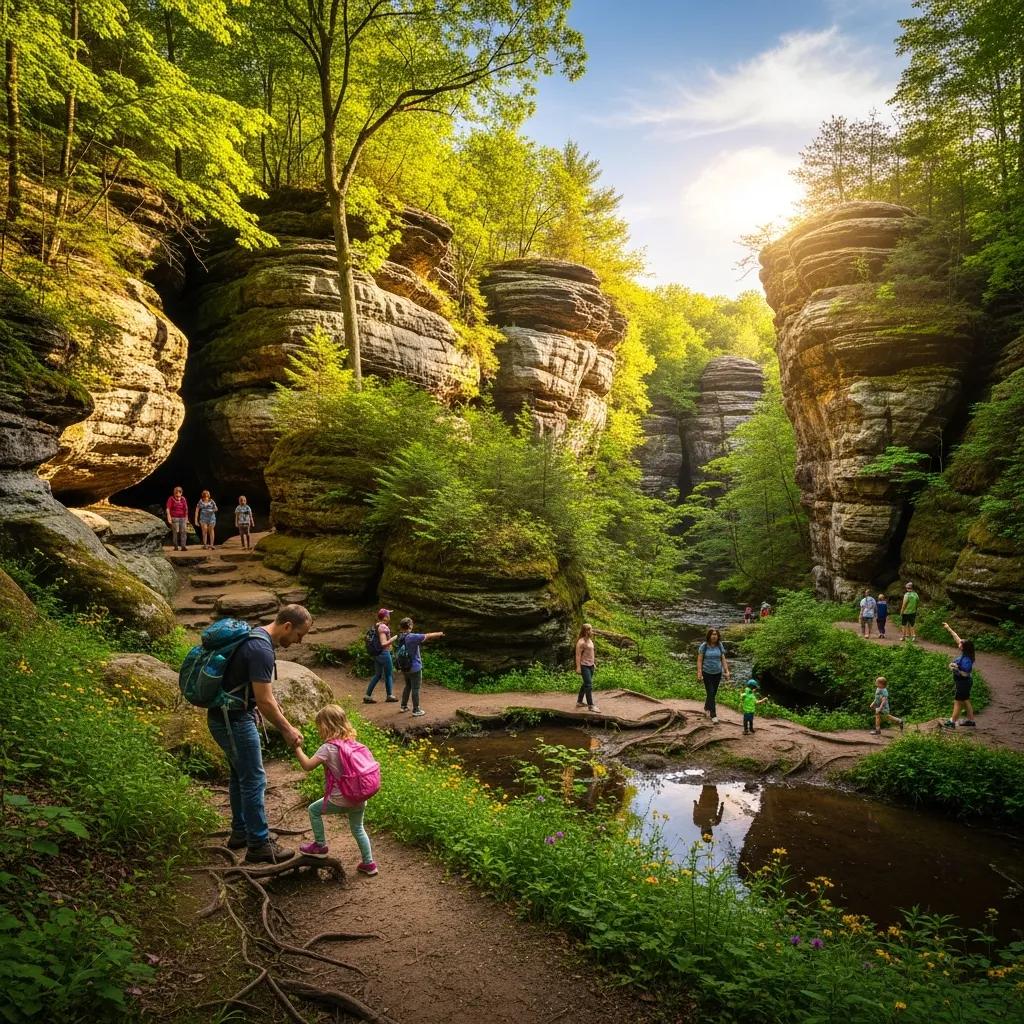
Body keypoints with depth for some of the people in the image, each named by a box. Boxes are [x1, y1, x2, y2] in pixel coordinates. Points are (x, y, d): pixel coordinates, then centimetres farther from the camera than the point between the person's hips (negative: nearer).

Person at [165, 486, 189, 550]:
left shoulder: (183, 499, 7)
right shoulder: (171, 499, -3)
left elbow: (186, 509, 13)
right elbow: (168, 509, -7)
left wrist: (186, 518, 13)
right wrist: (169, 518, -16)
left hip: (183, 518, 3)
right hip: (174, 518, -3)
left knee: (184, 532, -7)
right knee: (175, 532, -4)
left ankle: (183, 546, -8)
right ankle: (176, 547, 2)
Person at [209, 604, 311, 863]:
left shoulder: (256, 638, 7)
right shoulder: (261, 649, -25)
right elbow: (265, 702, -24)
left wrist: (285, 723, 16)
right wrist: (287, 730, -12)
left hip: (226, 717, 10)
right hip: (234, 721, -10)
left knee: (241, 776, 20)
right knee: (254, 780, -1)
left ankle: (240, 833, 33)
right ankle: (259, 844, 9)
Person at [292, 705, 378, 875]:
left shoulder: (327, 748, -14)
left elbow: (307, 766, -16)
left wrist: (297, 748, -8)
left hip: (340, 800, -6)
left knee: (314, 810, 17)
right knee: (358, 829, 23)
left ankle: (320, 846, 27)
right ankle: (369, 863, 25)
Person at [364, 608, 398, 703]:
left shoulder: (375, 626, 6)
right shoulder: (383, 627, -20)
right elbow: (384, 643, -24)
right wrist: (393, 639, -14)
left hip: (376, 654, 8)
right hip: (384, 653, -8)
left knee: (377, 675, 16)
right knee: (389, 674, 8)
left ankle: (367, 695, 13)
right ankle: (389, 696, 18)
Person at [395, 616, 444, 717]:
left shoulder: (400, 637, -1)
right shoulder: (412, 637, -23)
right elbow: (428, 636, -14)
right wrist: (439, 634, 3)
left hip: (404, 667, 7)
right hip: (414, 668, -7)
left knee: (408, 686, 24)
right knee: (415, 688, 4)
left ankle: (403, 706, 33)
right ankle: (416, 710, 13)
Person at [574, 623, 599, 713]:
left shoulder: (589, 640, 11)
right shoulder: (581, 642, -17)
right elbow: (578, 655, -18)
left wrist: (594, 663, 21)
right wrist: (578, 667, -21)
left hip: (590, 666, 9)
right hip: (584, 666, -9)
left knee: (585, 684, 16)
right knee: (589, 685, -10)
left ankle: (579, 702, 27)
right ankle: (590, 705, -6)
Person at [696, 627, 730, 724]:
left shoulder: (719, 646, 1)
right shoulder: (704, 646, -9)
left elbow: (723, 659, 6)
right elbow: (699, 660, -9)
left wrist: (727, 671, -1)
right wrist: (699, 673, -14)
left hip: (717, 673, 4)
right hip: (707, 673, -4)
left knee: (713, 693, 14)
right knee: (710, 693, -7)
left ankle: (706, 709, 38)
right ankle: (713, 715, -3)